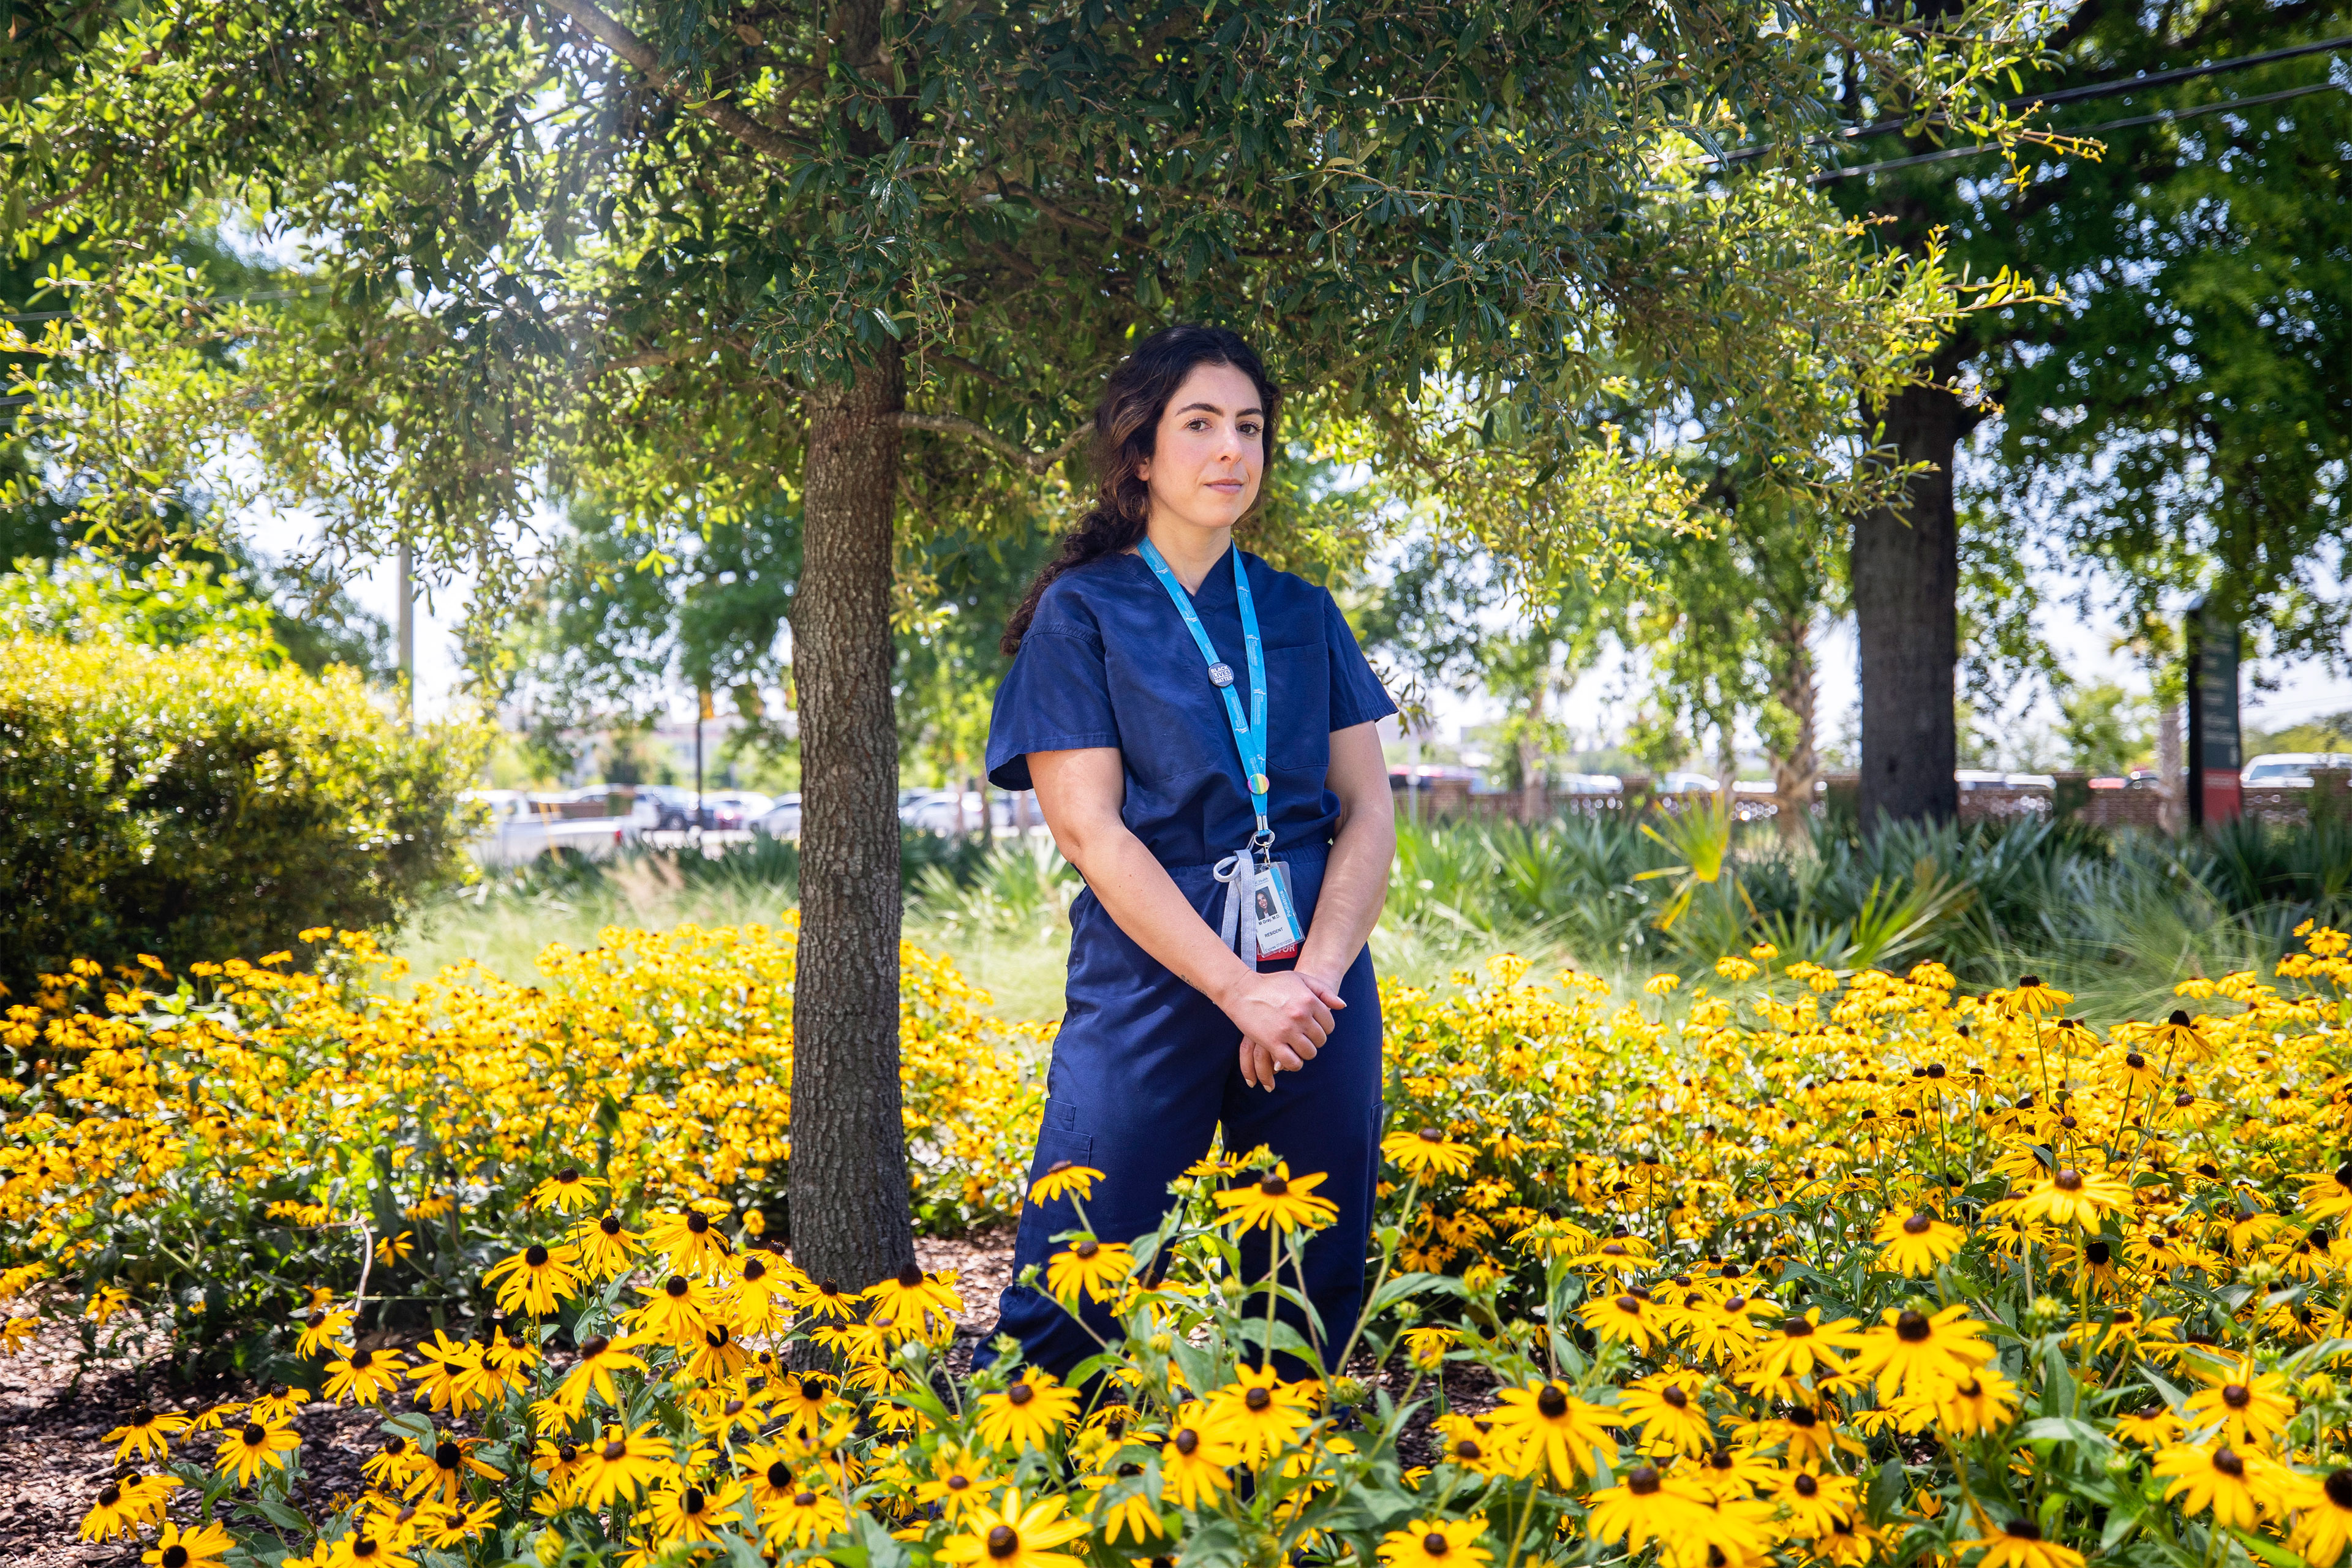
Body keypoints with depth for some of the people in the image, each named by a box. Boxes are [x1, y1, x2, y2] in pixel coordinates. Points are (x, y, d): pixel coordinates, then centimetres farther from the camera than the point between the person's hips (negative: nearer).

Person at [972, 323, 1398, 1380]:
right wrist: (1240, 988, -14)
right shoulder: (1082, 613, 2)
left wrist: (1317, 976, -9)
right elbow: (1091, 831, -7)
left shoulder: (1302, 615, 13)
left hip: (1317, 987, 4)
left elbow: (1369, 814, 8)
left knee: (1310, 1304, 9)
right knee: (1067, 1308, -2)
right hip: (1152, 986, -3)